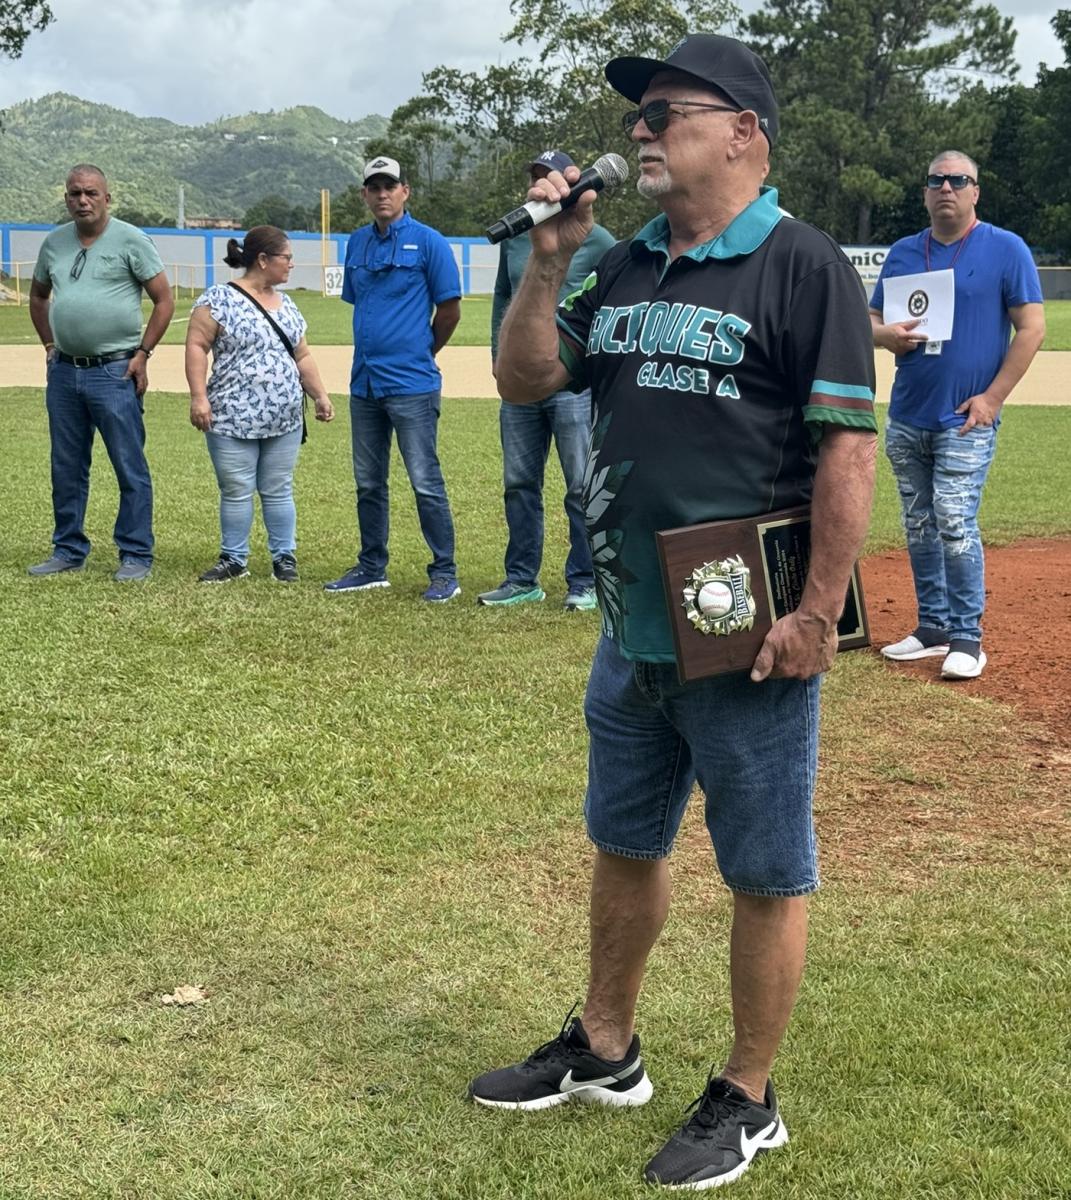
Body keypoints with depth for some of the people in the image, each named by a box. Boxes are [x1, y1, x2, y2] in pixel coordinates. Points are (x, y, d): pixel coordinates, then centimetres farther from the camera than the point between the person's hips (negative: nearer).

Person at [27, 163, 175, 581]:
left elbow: (164, 300, -3)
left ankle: (136, 556, 4)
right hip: (63, 371, 6)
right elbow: (38, 296, 26)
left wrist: (143, 354, -7)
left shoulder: (130, 240, -4)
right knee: (66, 468, 12)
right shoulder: (54, 242, 10)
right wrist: (49, 344, 15)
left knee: (130, 468, -2)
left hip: (114, 372, -5)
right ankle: (68, 551, 22)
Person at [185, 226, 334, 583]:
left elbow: (302, 357, 19)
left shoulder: (286, 305, 14)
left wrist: (320, 395, 12)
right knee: (236, 491, 3)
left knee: (279, 491, 9)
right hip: (233, 419, -4)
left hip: (284, 420, 5)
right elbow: (196, 346, -9)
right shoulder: (218, 299, -6)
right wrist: (198, 396, -17)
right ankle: (233, 558, 15)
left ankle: (284, 556, 17)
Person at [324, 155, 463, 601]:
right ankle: (371, 568, 24)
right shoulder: (357, 243, 13)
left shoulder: (428, 241, -5)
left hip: (412, 385, -6)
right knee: (368, 482, 13)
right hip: (363, 382, 6)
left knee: (426, 482, -5)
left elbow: (449, 309, -3)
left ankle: (444, 573, 2)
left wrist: (420, 354, 8)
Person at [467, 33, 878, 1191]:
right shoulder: (625, 269, 11)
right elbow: (524, 379, 9)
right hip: (633, 632, 8)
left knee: (766, 875, 6)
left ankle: (745, 1100, 22)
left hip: (748, 644, -8)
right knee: (624, 844, 21)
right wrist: (546, 259, -4)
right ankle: (604, 1051, 39)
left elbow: (847, 447, -16)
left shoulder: (804, 267, -12)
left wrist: (820, 614, -19)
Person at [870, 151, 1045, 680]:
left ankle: (967, 637, -2)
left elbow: (1031, 327, -6)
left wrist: (993, 397, -12)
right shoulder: (903, 252, 11)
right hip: (906, 418, 5)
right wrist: (886, 334, -10)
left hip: (966, 419, -5)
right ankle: (933, 627, 21)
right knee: (919, 528, 10)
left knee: (954, 523, -12)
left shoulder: (1006, 249, -3)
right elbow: (870, 319, 15)